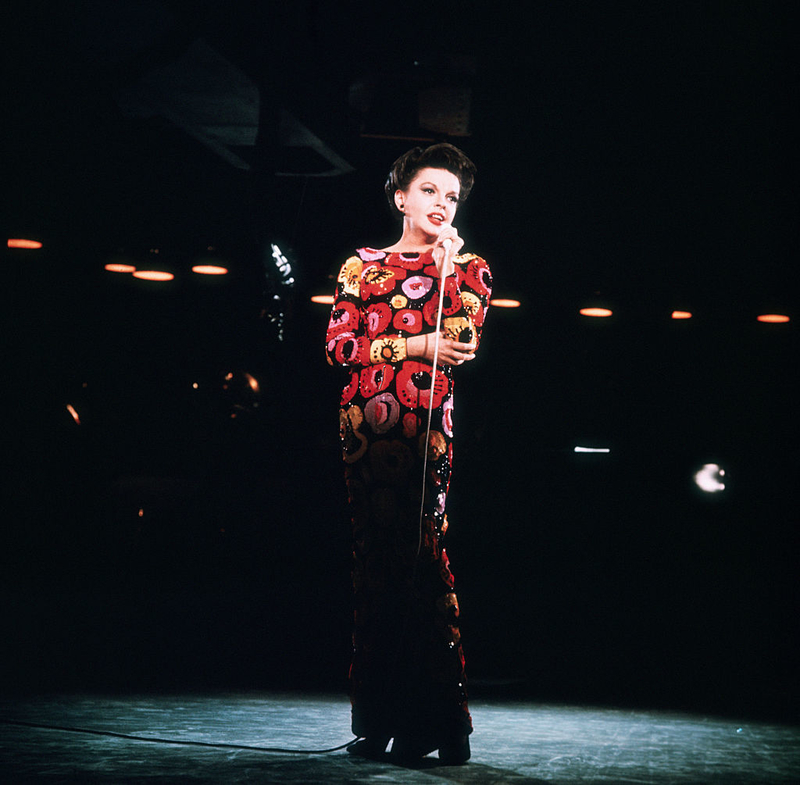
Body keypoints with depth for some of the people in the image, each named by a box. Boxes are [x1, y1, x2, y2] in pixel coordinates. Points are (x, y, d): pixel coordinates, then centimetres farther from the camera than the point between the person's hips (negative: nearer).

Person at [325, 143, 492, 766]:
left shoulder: (468, 267, 15)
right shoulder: (363, 265, 18)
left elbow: (460, 345, 0)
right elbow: (340, 344, 6)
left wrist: (448, 267, -3)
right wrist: (417, 346, -4)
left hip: (428, 426, -2)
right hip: (365, 425, 2)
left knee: (420, 556, -12)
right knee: (376, 559, -1)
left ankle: (433, 722, -9)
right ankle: (382, 721, 2)